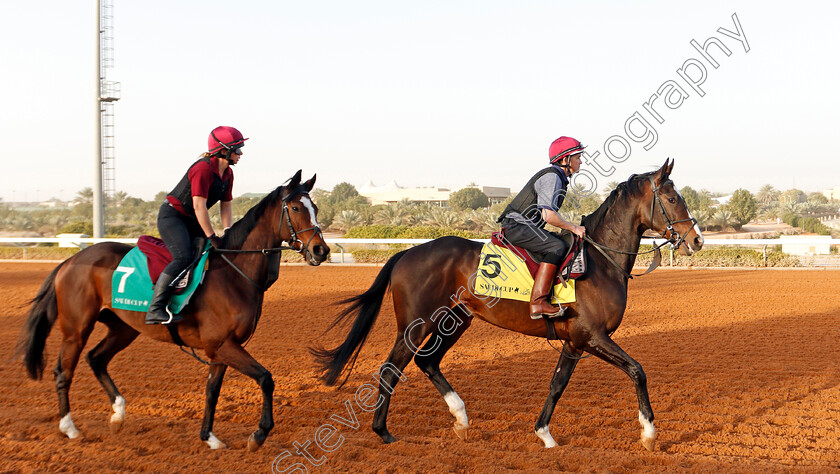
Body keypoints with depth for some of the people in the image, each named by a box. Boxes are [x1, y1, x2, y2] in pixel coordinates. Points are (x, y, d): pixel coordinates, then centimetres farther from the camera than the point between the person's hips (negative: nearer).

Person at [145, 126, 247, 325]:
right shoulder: (203, 169, -23)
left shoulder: (227, 173, 5)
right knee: (183, 257, -27)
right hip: (171, 215, -10)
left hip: (191, 220, 10)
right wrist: (212, 238, -27)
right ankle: (155, 309, -31)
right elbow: (199, 206, -27)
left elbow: (226, 204, 10)